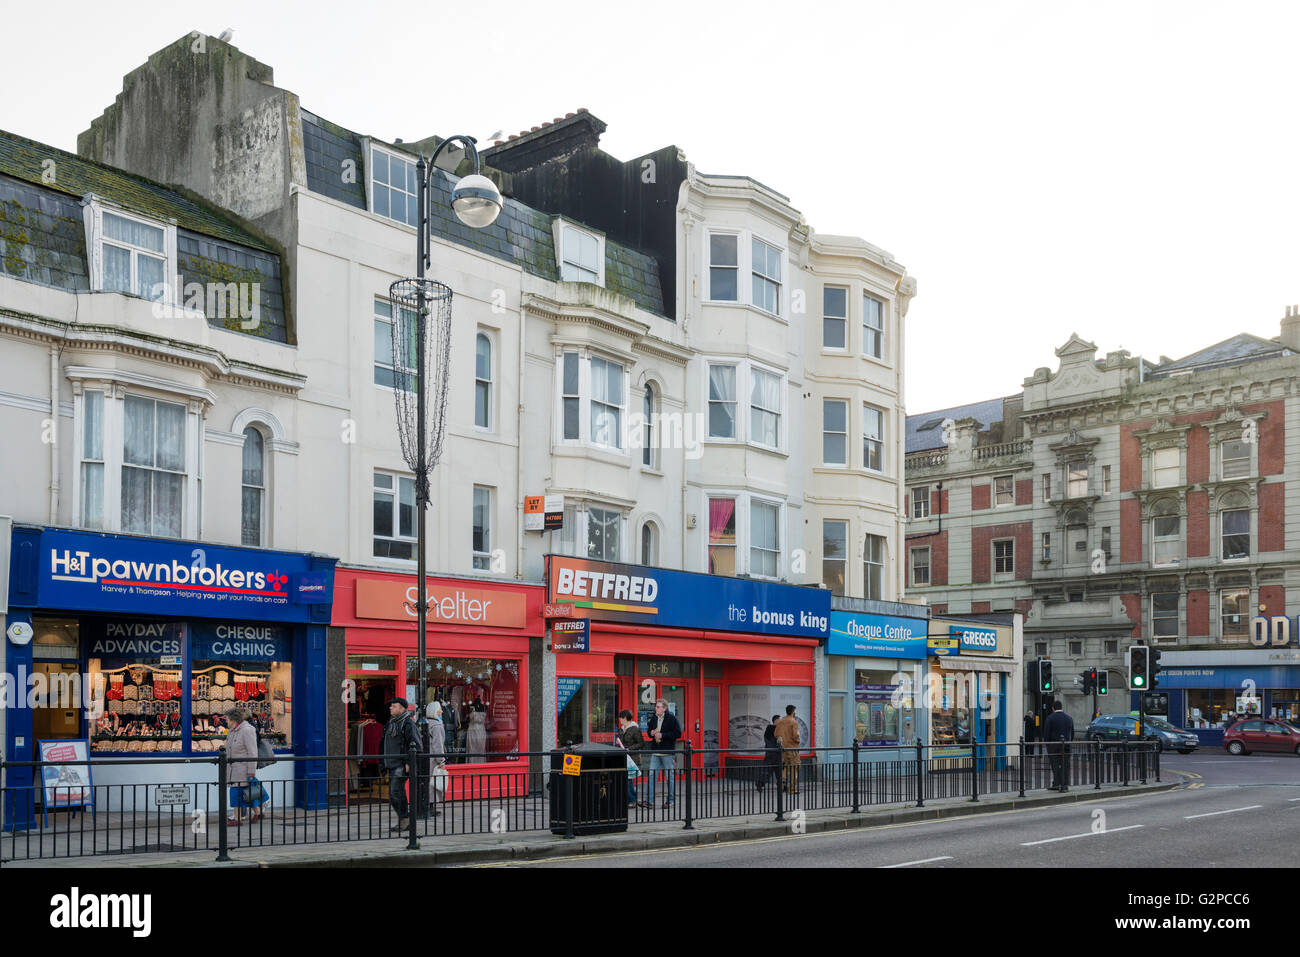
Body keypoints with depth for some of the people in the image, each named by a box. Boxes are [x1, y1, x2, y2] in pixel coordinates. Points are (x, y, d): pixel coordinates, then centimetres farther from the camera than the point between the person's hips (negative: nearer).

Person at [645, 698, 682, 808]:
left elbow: (678, 733, -12)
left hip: (668, 752, -5)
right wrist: (651, 733, 0)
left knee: (670, 776, 3)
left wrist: (662, 735, -17)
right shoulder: (653, 718, 10)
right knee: (651, 775, 0)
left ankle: (670, 801, 13)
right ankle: (649, 801, 2)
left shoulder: (672, 718, -8)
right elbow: (650, 729, 25)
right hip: (655, 752, 5)